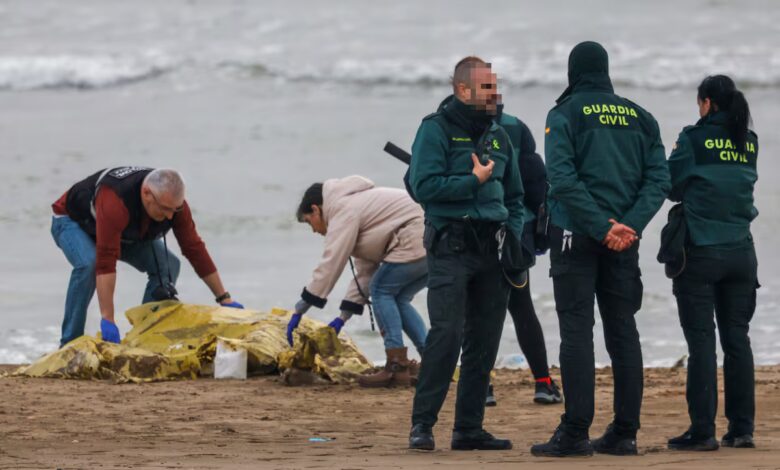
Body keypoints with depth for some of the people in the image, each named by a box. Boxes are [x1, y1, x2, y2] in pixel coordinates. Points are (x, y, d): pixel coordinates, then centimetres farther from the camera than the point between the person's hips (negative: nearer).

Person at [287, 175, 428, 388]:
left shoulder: (343, 211, -5)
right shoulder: (353, 204, 27)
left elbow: (329, 266, -10)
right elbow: (365, 272, 27)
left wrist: (299, 311, -5)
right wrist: (342, 317, 23)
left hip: (416, 241, -10)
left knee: (381, 291, 1)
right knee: (397, 299, 17)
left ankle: (398, 367, -3)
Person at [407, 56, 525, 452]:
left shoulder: (498, 136, 18)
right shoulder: (437, 129, -2)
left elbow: (514, 196, 25)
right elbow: (423, 186, -13)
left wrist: (514, 235, 9)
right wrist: (474, 181, -12)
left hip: (492, 249, 7)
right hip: (452, 245, -7)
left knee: (484, 341, 5)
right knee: (447, 334, -16)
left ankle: (469, 429, 10)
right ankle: (422, 425, -12)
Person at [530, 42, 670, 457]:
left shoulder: (565, 115, -3)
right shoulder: (640, 118, 11)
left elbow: (562, 179, -15)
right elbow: (659, 178, 2)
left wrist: (601, 227, -15)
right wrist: (629, 225, -8)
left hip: (575, 236, -4)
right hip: (624, 240, 4)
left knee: (576, 330, -4)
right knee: (622, 330, 8)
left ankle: (575, 432, -9)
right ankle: (624, 432, 9)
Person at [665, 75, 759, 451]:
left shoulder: (695, 139, -9)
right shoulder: (749, 142, 6)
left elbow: (672, 187, -1)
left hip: (700, 252, -5)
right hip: (741, 252, 5)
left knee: (701, 341, -2)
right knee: (737, 338, 9)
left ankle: (703, 430, -5)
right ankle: (741, 428, 9)